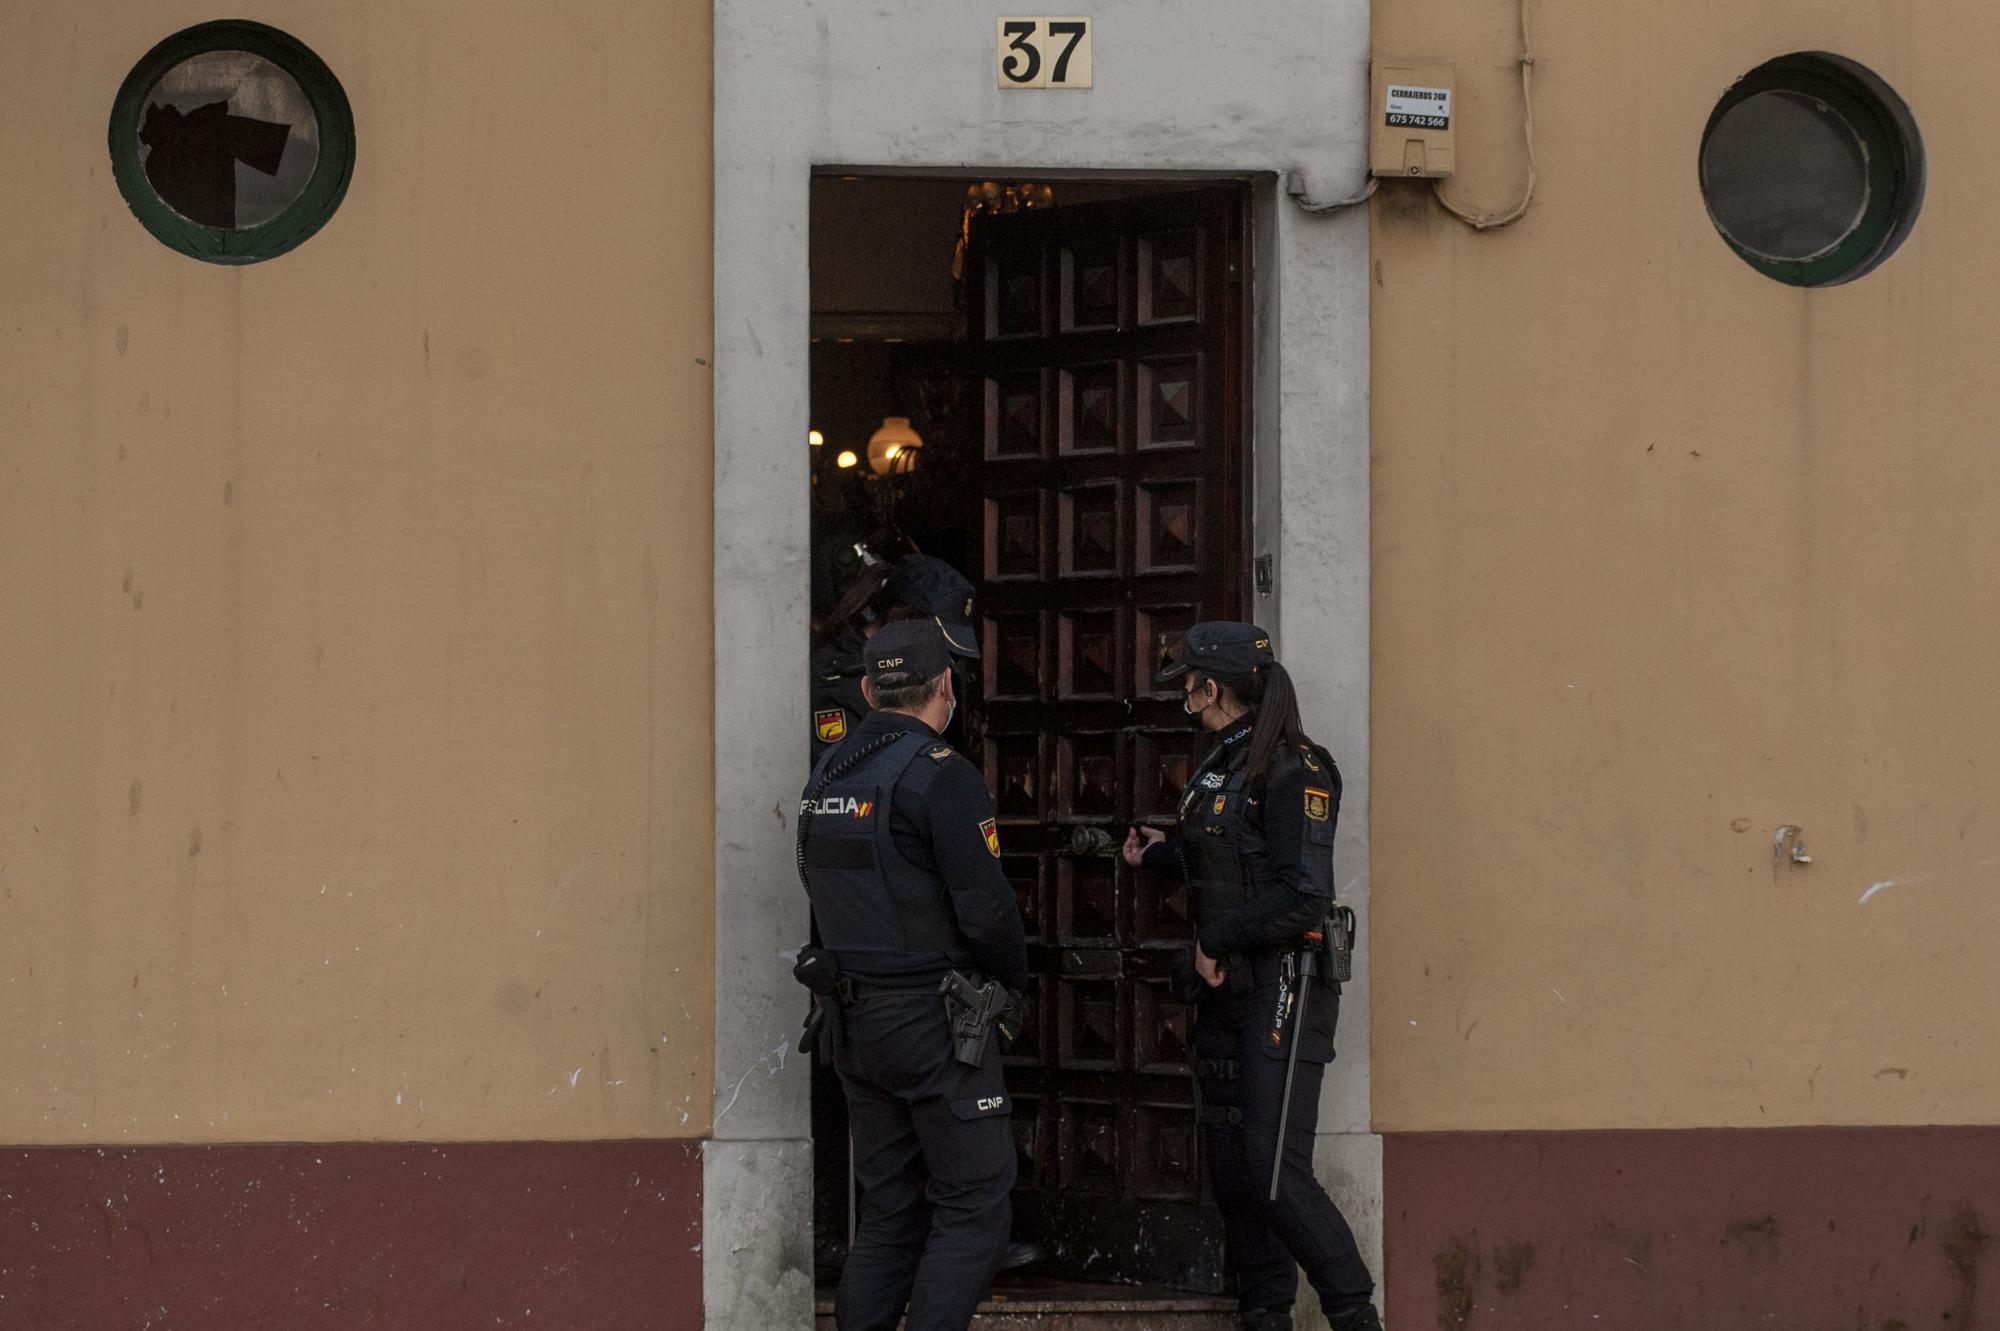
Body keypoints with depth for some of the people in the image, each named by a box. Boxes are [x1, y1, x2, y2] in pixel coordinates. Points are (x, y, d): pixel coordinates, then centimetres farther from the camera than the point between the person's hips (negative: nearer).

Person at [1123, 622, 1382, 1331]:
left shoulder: (1293, 770, -14)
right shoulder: (1218, 767, 14)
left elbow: (1302, 894, -21)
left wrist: (1216, 942, -14)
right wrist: (1160, 854, 31)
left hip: (1282, 982, -9)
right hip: (1224, 988, 9)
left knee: (1276, 1169, -14)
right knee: (1231, 1166, 9)